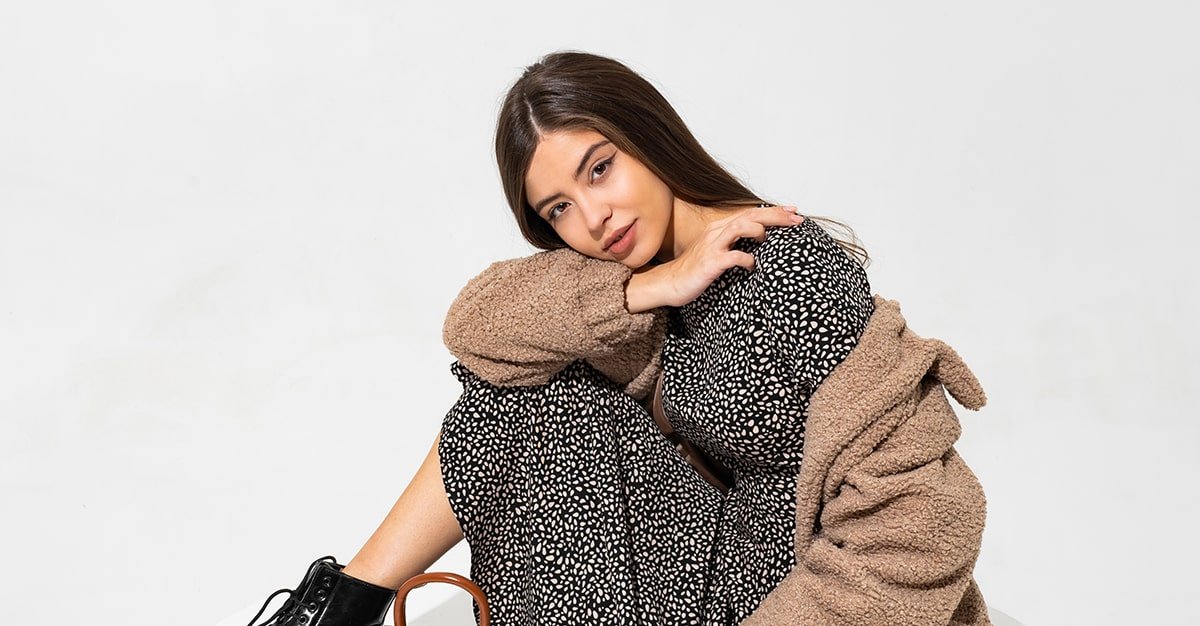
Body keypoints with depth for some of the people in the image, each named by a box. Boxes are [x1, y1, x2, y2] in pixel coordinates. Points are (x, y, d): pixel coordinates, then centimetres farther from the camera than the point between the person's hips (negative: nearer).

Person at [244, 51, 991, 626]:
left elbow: (920, 511, -25)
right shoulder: (644, 268, 0)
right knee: (527, 378, -2)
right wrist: (648, 290, -23)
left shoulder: (792, 274, -24)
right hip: (728, 547, 7)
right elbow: (476, 324, -11)